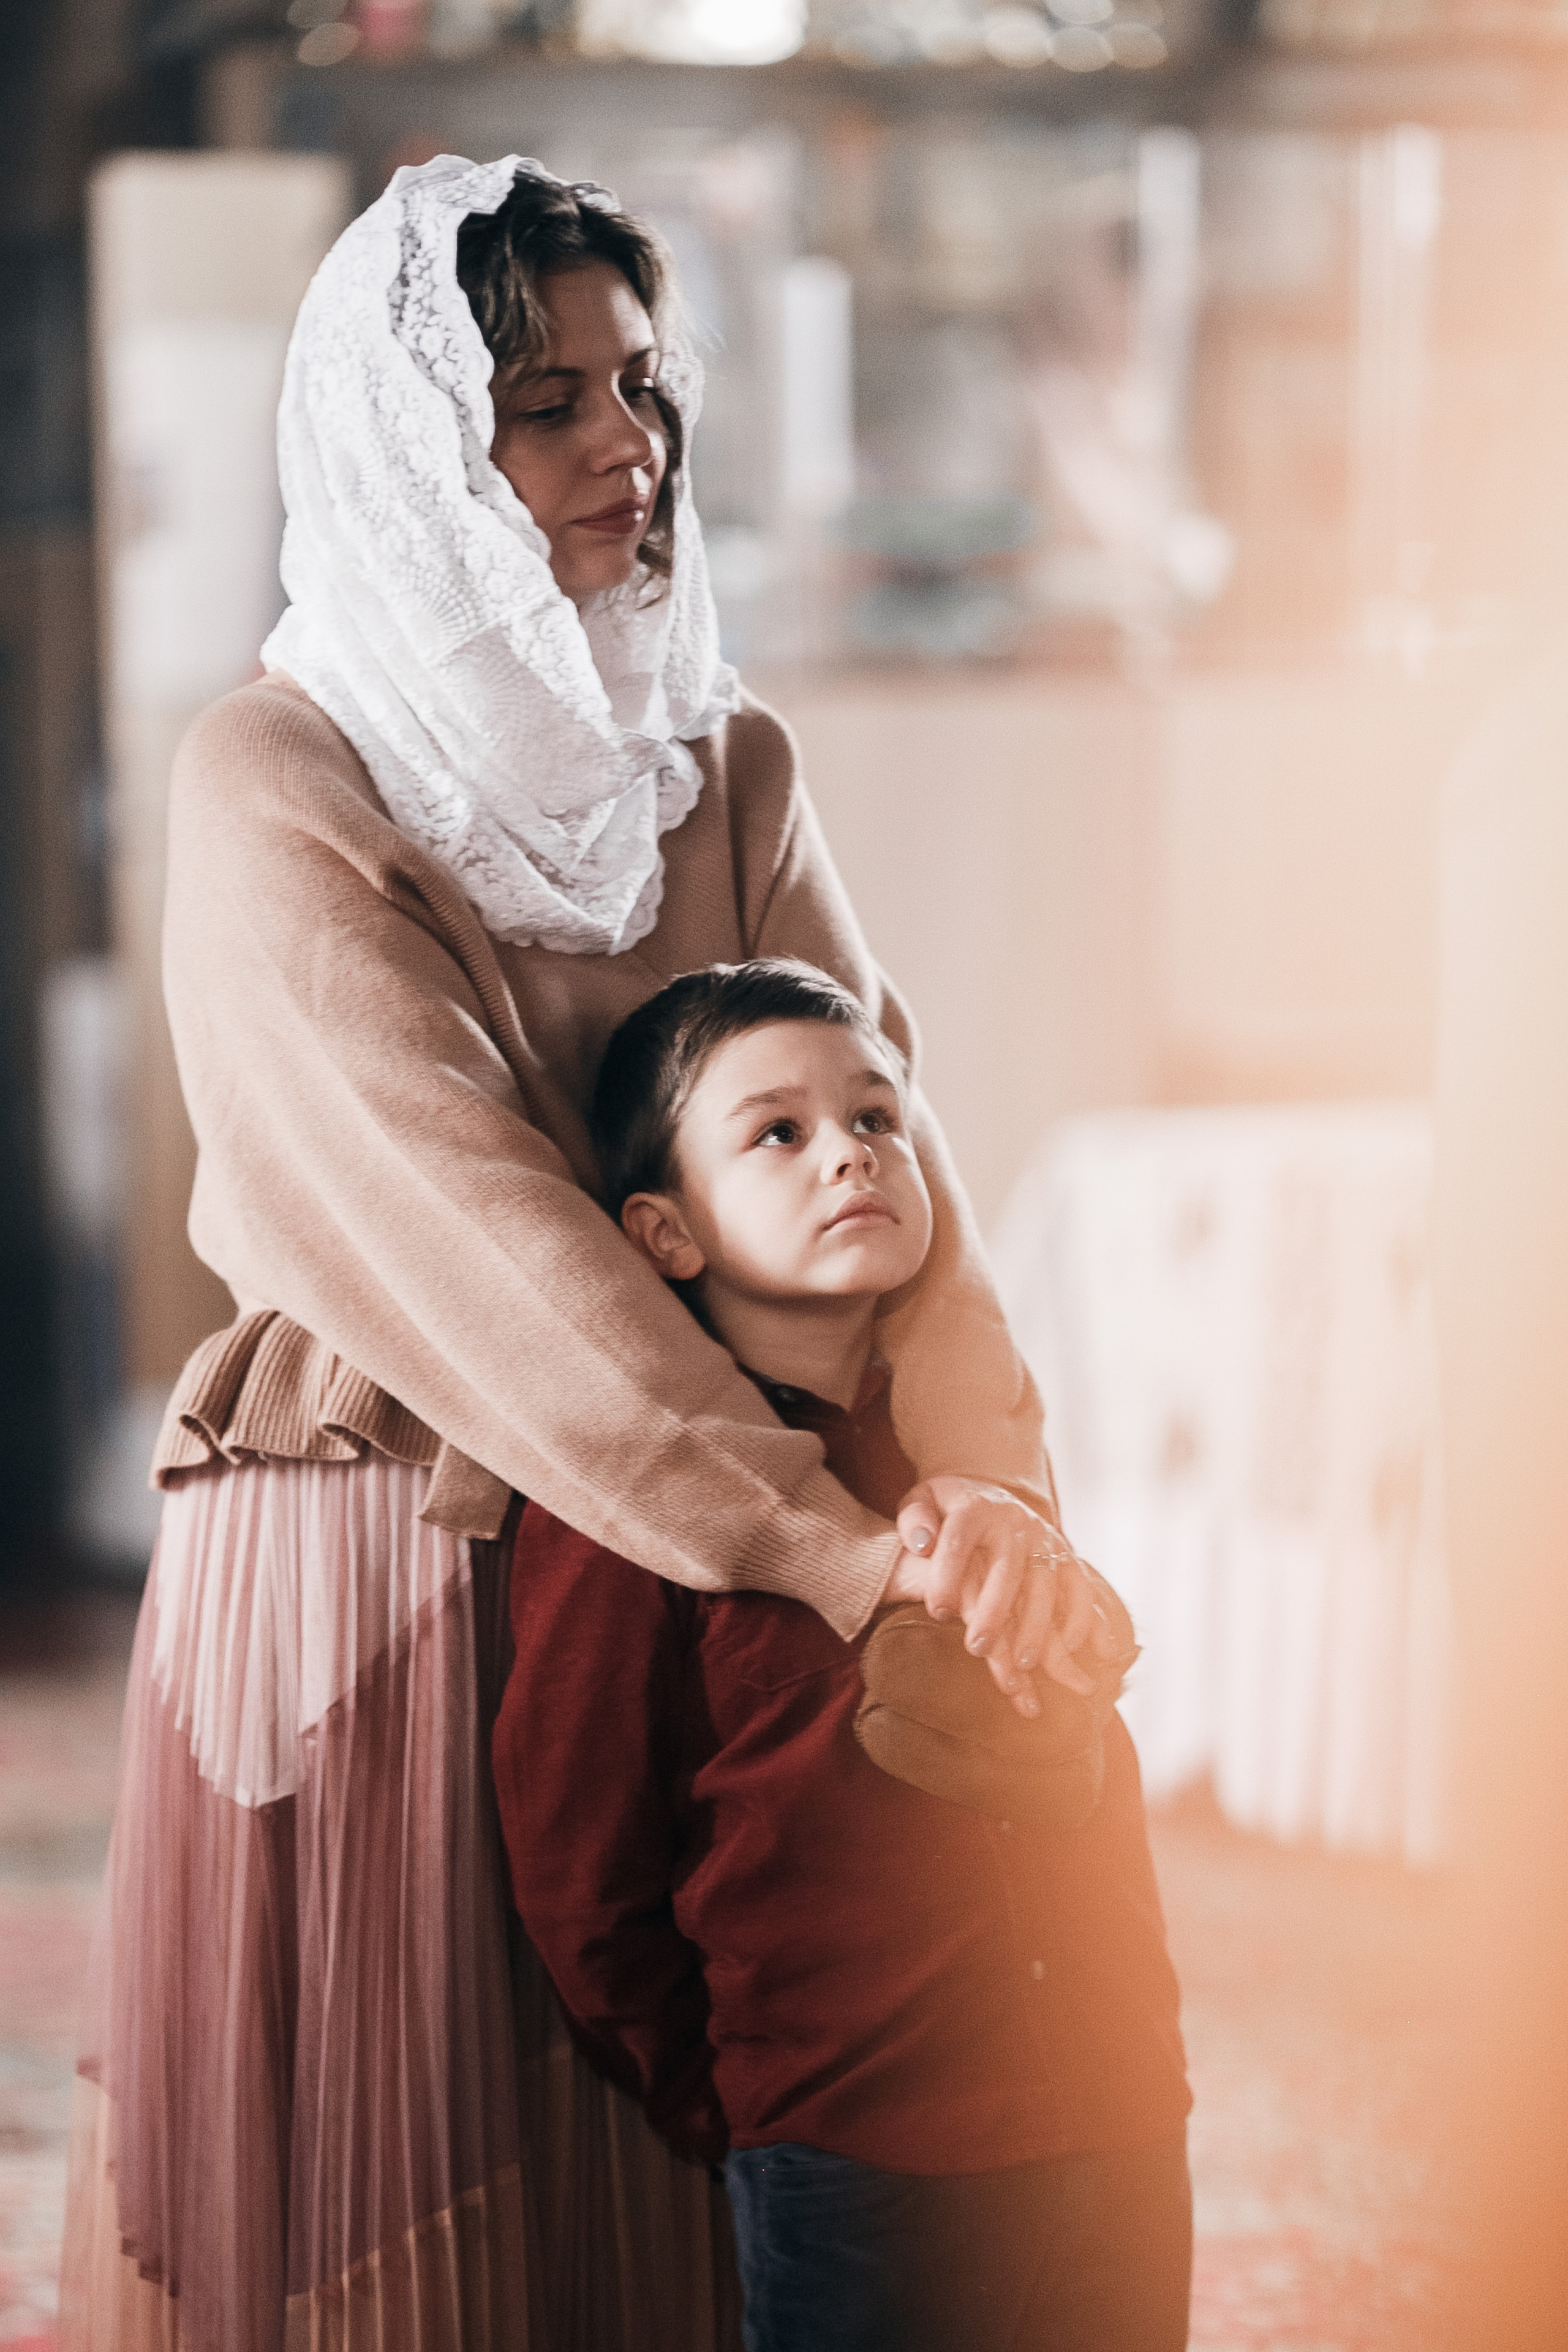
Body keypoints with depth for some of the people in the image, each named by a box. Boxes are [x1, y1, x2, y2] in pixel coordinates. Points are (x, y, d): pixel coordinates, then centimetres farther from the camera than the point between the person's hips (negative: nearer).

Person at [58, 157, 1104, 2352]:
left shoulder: (730, 771, 7)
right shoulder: (270, 791, -11)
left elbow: (873, 1126, -6)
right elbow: (466, 1220, -22)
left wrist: (981, 1475, -26)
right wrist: (834, 1541, -31)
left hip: (663, 1578, 5)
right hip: (365, 1574, -4)